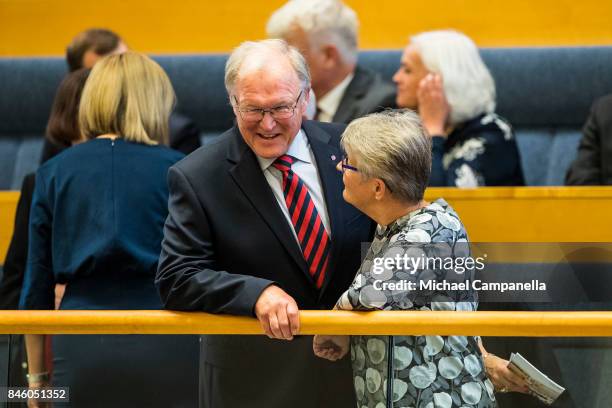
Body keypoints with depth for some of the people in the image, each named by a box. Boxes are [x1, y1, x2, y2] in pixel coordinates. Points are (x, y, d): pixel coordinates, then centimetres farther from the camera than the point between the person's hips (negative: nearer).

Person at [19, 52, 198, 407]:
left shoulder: (54, 172, 6)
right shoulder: (176, 170, 0)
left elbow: (38, 285, 8)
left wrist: (38, 376, 15)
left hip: (82, 349, 2)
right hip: (164, 346, -2)